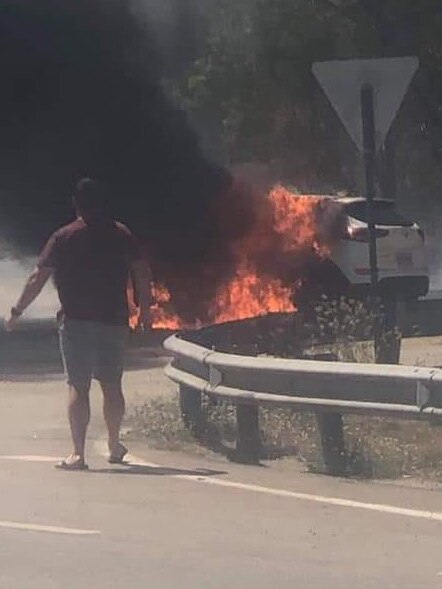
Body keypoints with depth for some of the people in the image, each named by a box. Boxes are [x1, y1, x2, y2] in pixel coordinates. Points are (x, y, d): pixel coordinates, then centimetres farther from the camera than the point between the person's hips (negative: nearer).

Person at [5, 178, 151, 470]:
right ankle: (115, 446, 27)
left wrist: (17, 311, 4)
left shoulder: (64, 238, -2)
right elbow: (142, 273, 2)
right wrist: (145, 308, 13)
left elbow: (38, 278, -3)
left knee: (78, 387, -4)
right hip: (114, 321, 2)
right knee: (112, 385, 15)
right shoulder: (122, 234, 4)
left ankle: (78, 453, -13)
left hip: (76, 322, -2)